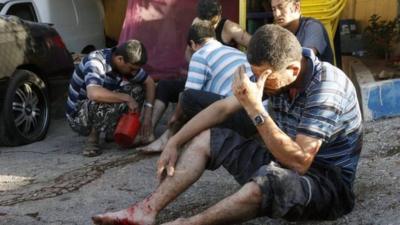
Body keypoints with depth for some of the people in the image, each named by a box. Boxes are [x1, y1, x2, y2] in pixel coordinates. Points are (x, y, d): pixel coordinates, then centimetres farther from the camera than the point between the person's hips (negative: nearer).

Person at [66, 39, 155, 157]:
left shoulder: (128, 64, -8)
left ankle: (113, 132, 3)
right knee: (104, 101, -38)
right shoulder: (95, 62, -29)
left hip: (100, 111, 7)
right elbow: (94, 94, -46)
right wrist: (127, 98, -35)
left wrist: (147, 114, -10)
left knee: (137, 89, -6)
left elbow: (149, 82, 2)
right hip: (78, 116, -7)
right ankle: (92, 138, -13)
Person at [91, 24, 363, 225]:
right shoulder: (275, 73, -5)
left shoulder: (326, 88, -28)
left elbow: (299, 162, -34)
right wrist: (174, 142, 0)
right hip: (285, 161, 8)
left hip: (327, 180, -8)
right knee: (205, 138, 2)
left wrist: (256, 109, -37)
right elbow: (223, 107, 3)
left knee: (270, 180, -41)